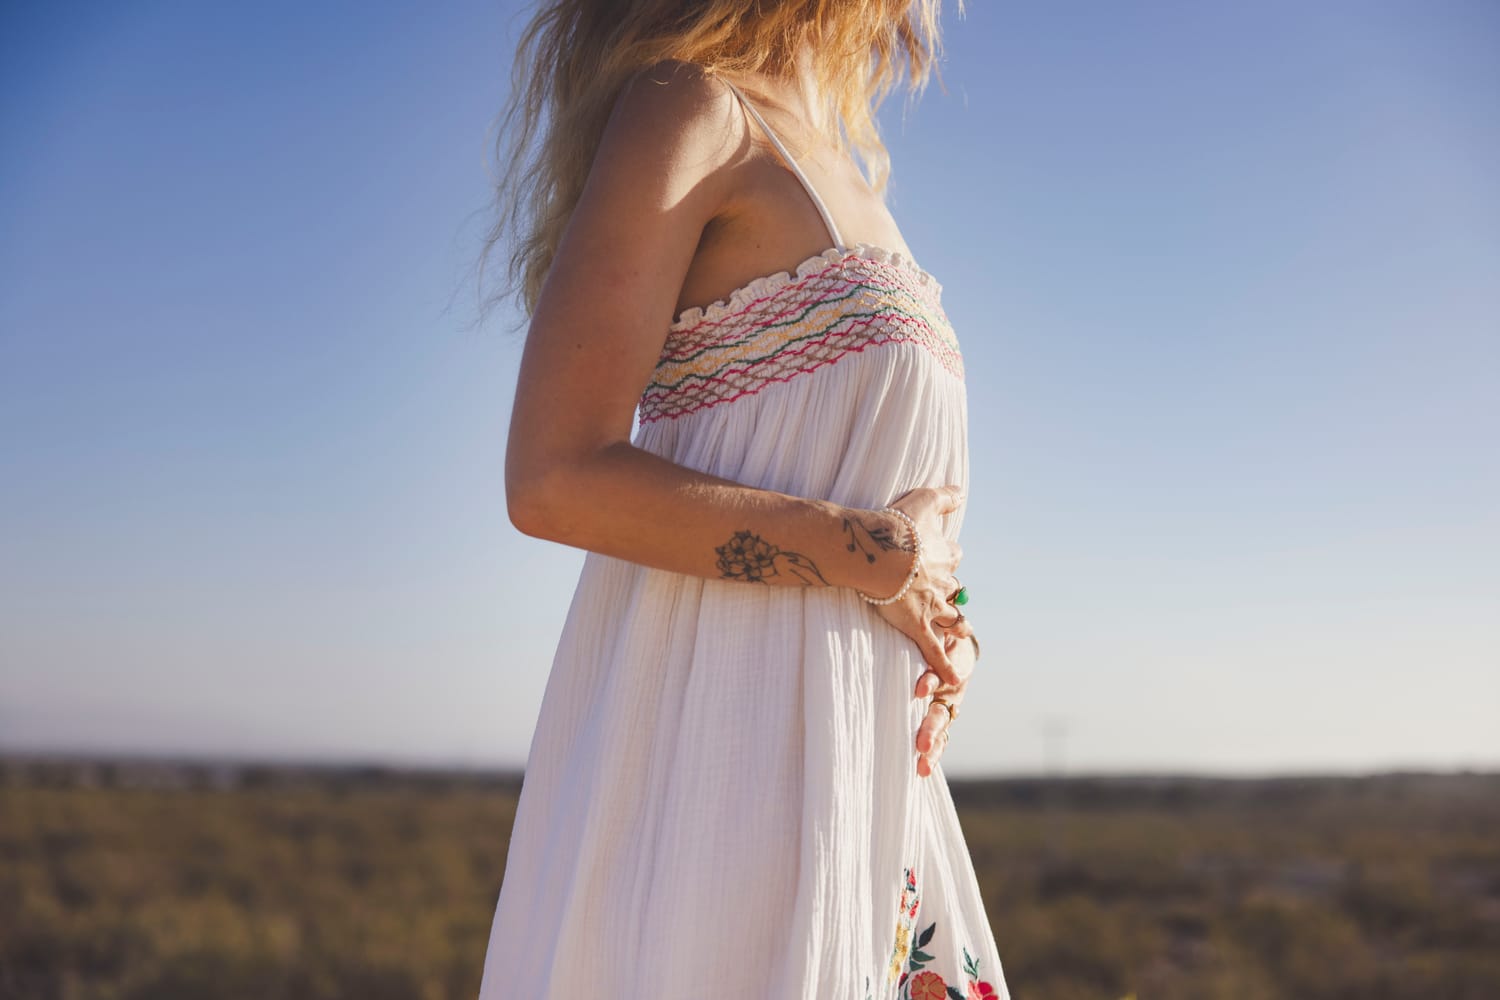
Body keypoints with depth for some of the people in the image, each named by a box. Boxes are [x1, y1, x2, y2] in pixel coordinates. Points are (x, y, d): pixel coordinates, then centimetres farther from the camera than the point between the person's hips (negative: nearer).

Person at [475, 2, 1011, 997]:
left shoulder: (830, 157, 20)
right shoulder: (691, 106, -8)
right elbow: (557, 478, -19)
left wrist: (935, 618, 4)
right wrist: (873, 556, -14)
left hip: (857, 730, 9)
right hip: (731, 721, -9)